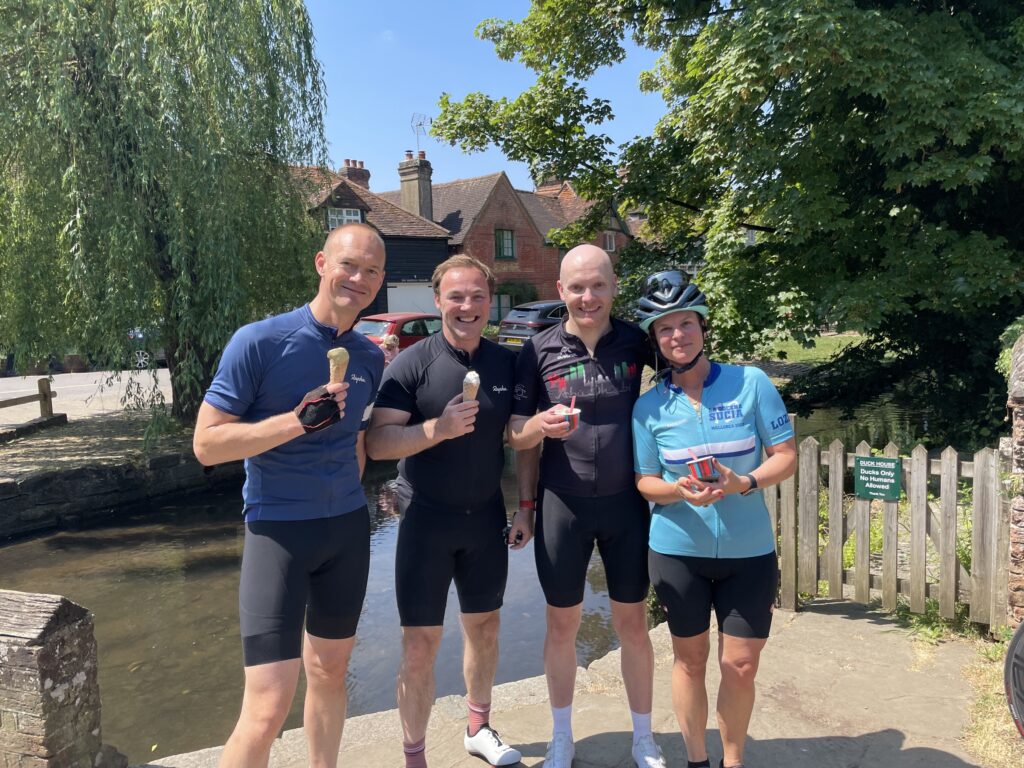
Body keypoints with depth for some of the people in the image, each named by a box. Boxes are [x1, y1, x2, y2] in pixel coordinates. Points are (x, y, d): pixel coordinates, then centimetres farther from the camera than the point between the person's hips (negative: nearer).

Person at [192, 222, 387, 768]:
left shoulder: (370, 358, 6)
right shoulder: (258, 343, -12)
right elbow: (206, 443, -13)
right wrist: (300, 420, -23)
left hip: (348, 529, 6)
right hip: (278, 529, -5)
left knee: (329, 671, 17)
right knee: (267, 707, -8)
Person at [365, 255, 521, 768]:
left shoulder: (507, 362, 2)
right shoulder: (412, 363, -11)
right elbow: (377, 443, -19)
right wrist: (438, 428, -31)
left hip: (486, 517, 4)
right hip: (427, 519, -4)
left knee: (484, 624, 18)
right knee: (420, 642, 2)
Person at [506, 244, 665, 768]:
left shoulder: (636, 342, -4)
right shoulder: (539, 350, -5)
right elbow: (519, 436, 2)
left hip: (626, 503, 1)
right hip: (562, 506, 0)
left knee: (632, 623, 12)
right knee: (561, 624, 13)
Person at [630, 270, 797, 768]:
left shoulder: (751, 382, -6)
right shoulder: (648, 405, -3)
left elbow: (787, 456, -3)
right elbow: (644, 481, 2)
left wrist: (745, 483, -23)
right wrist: (680, 491, -20)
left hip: (749, 550, 0)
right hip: (678, 550, 1)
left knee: (741, 665, 7)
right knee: (690, 659, 13)